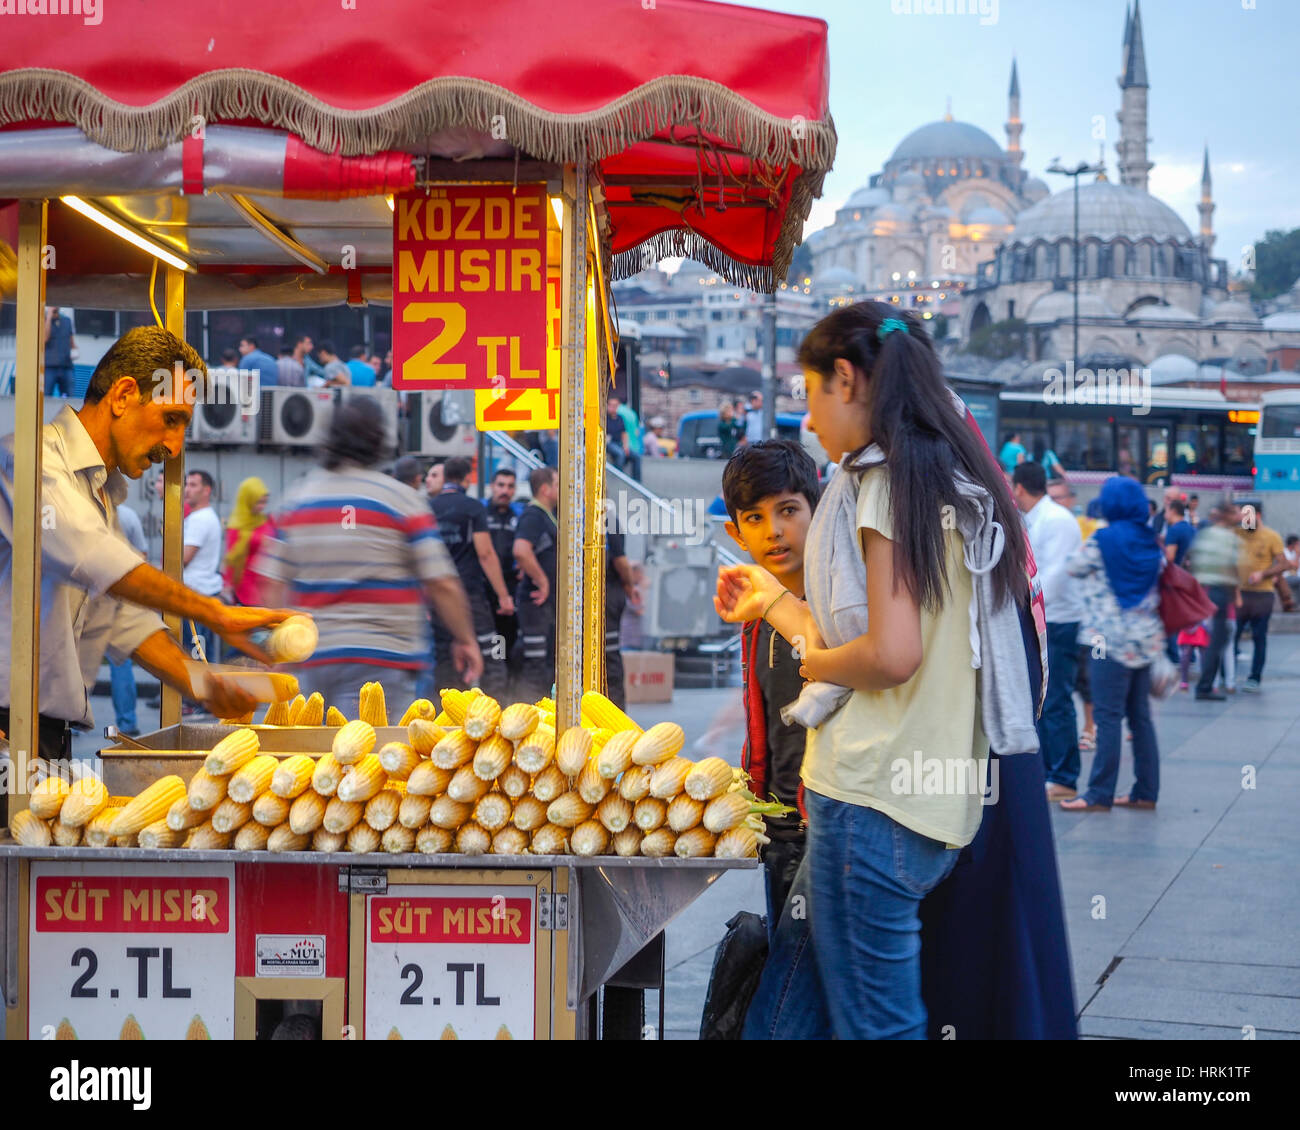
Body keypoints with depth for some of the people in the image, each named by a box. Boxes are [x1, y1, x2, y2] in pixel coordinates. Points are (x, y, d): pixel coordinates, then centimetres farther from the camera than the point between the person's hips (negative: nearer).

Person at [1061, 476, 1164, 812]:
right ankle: (1145, 791, 14)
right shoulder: (1152, 542, 8)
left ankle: (1100, 794, -4)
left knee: (1108, 716, -5)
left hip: (1112, 640, -7)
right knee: (1140, 715, 11)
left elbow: (1076, 568, 6)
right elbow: (1160, 577, 15)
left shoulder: (1102, 540, -10)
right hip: (1146, 641, 7)